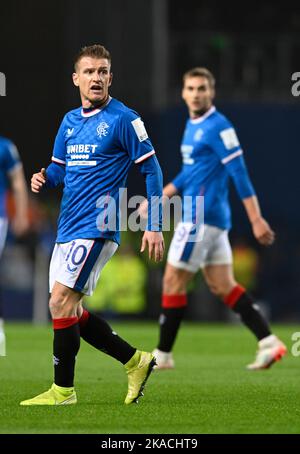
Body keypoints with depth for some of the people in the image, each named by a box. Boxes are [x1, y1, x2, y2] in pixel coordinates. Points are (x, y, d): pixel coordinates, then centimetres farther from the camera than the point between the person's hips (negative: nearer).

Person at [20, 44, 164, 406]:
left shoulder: (124, 119, -7)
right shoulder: (69, 121, 13)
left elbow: (151, 169, -6)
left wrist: (155, 226, -10)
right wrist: (43, 180, -3)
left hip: (97, 228, -8)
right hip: (68, 228, 8)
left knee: (61, 301, -14)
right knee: (71, 311, 8)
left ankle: (63, 389, -5)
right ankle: (135, 362, 21)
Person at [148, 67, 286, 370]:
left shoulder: (218, 127, -12)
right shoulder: (192, 126, 16)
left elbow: (239, 173, -17)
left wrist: (256, 220, -21)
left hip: (202, 216, -9)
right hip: (212, 219, 9)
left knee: (173, 283, -2)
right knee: (223, 286, 6)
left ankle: (162, 355, 5)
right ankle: (268, 343, 1)